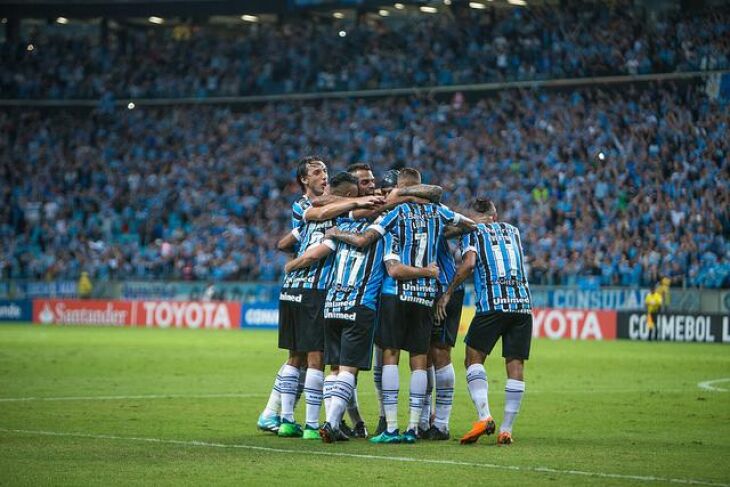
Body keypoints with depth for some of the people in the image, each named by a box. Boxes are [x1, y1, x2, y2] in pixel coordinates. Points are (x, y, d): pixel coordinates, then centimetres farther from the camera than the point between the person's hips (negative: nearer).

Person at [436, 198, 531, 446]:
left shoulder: (472, 232, 8)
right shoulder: (512, 231, 22)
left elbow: (469, 263, -9)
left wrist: (448, 293, -3)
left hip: (492, 303, -4)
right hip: (523, 302, 4)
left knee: (474, 358, 5)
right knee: (515, 365, 5)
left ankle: (484, 416, -14)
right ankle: (506, 429, 2)